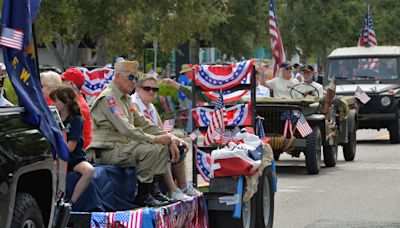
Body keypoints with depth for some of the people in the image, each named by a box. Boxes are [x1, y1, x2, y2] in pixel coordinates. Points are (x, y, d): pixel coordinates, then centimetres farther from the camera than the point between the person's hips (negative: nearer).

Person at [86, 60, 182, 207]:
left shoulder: (126, 99, 19)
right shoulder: (108, 98, -14)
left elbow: (143, 124, 19)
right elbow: (125, 129, -24)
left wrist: (167, 138, 5)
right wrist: (153, 139, -25)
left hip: (123, 146, 10)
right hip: (107, 150, -10)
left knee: (162, 148, 4)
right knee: (150, 151, -27)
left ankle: (153, 190, -1)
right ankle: (142, 196, -19)